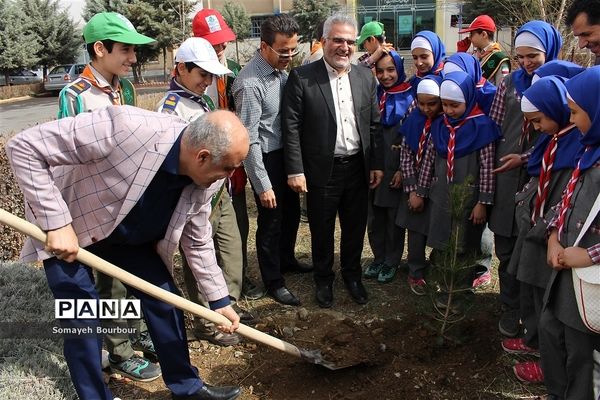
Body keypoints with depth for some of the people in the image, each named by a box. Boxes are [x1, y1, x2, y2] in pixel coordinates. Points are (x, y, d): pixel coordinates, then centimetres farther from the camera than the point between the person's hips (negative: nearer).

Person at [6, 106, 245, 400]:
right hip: (67, 230, -5)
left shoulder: (205, 180, -18)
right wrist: (56, 223, -35)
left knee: (165, 302, 5)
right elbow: (24, 147, -33)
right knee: (83, 320, -4)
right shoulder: (126, 127, -40)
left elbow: (197, 242, -1)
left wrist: (218, 299, 1)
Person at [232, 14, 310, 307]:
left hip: (287, 153, 8)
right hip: (266, 159, -8)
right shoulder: (250, 82, -23)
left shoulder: (282, 71, 2)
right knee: (271, 219, 7)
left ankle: (286, 259, 47)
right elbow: (249, 139, -21)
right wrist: (263, 185, -19)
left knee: (292, 211, 22)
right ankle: (273, 281, 26)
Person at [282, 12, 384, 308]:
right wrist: (295, 170, -14)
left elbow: (374, 125, 7)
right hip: (321, 170, -3)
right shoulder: (301, 77, -8)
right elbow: (291, 127, -10)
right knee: (322, 231, 12)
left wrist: (377, 164, 4)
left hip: (358, 169, 4)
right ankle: (323, 279, 33)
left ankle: (352, 274, 38)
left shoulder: (365, 77, 4)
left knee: (355, 227, 16)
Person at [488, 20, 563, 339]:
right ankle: (510, 308, 25)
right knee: (506, 249, 8)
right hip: (505, 177, 2)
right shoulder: (509, 83, 8)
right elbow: (493, 127, 8)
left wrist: (525, 158, -12)